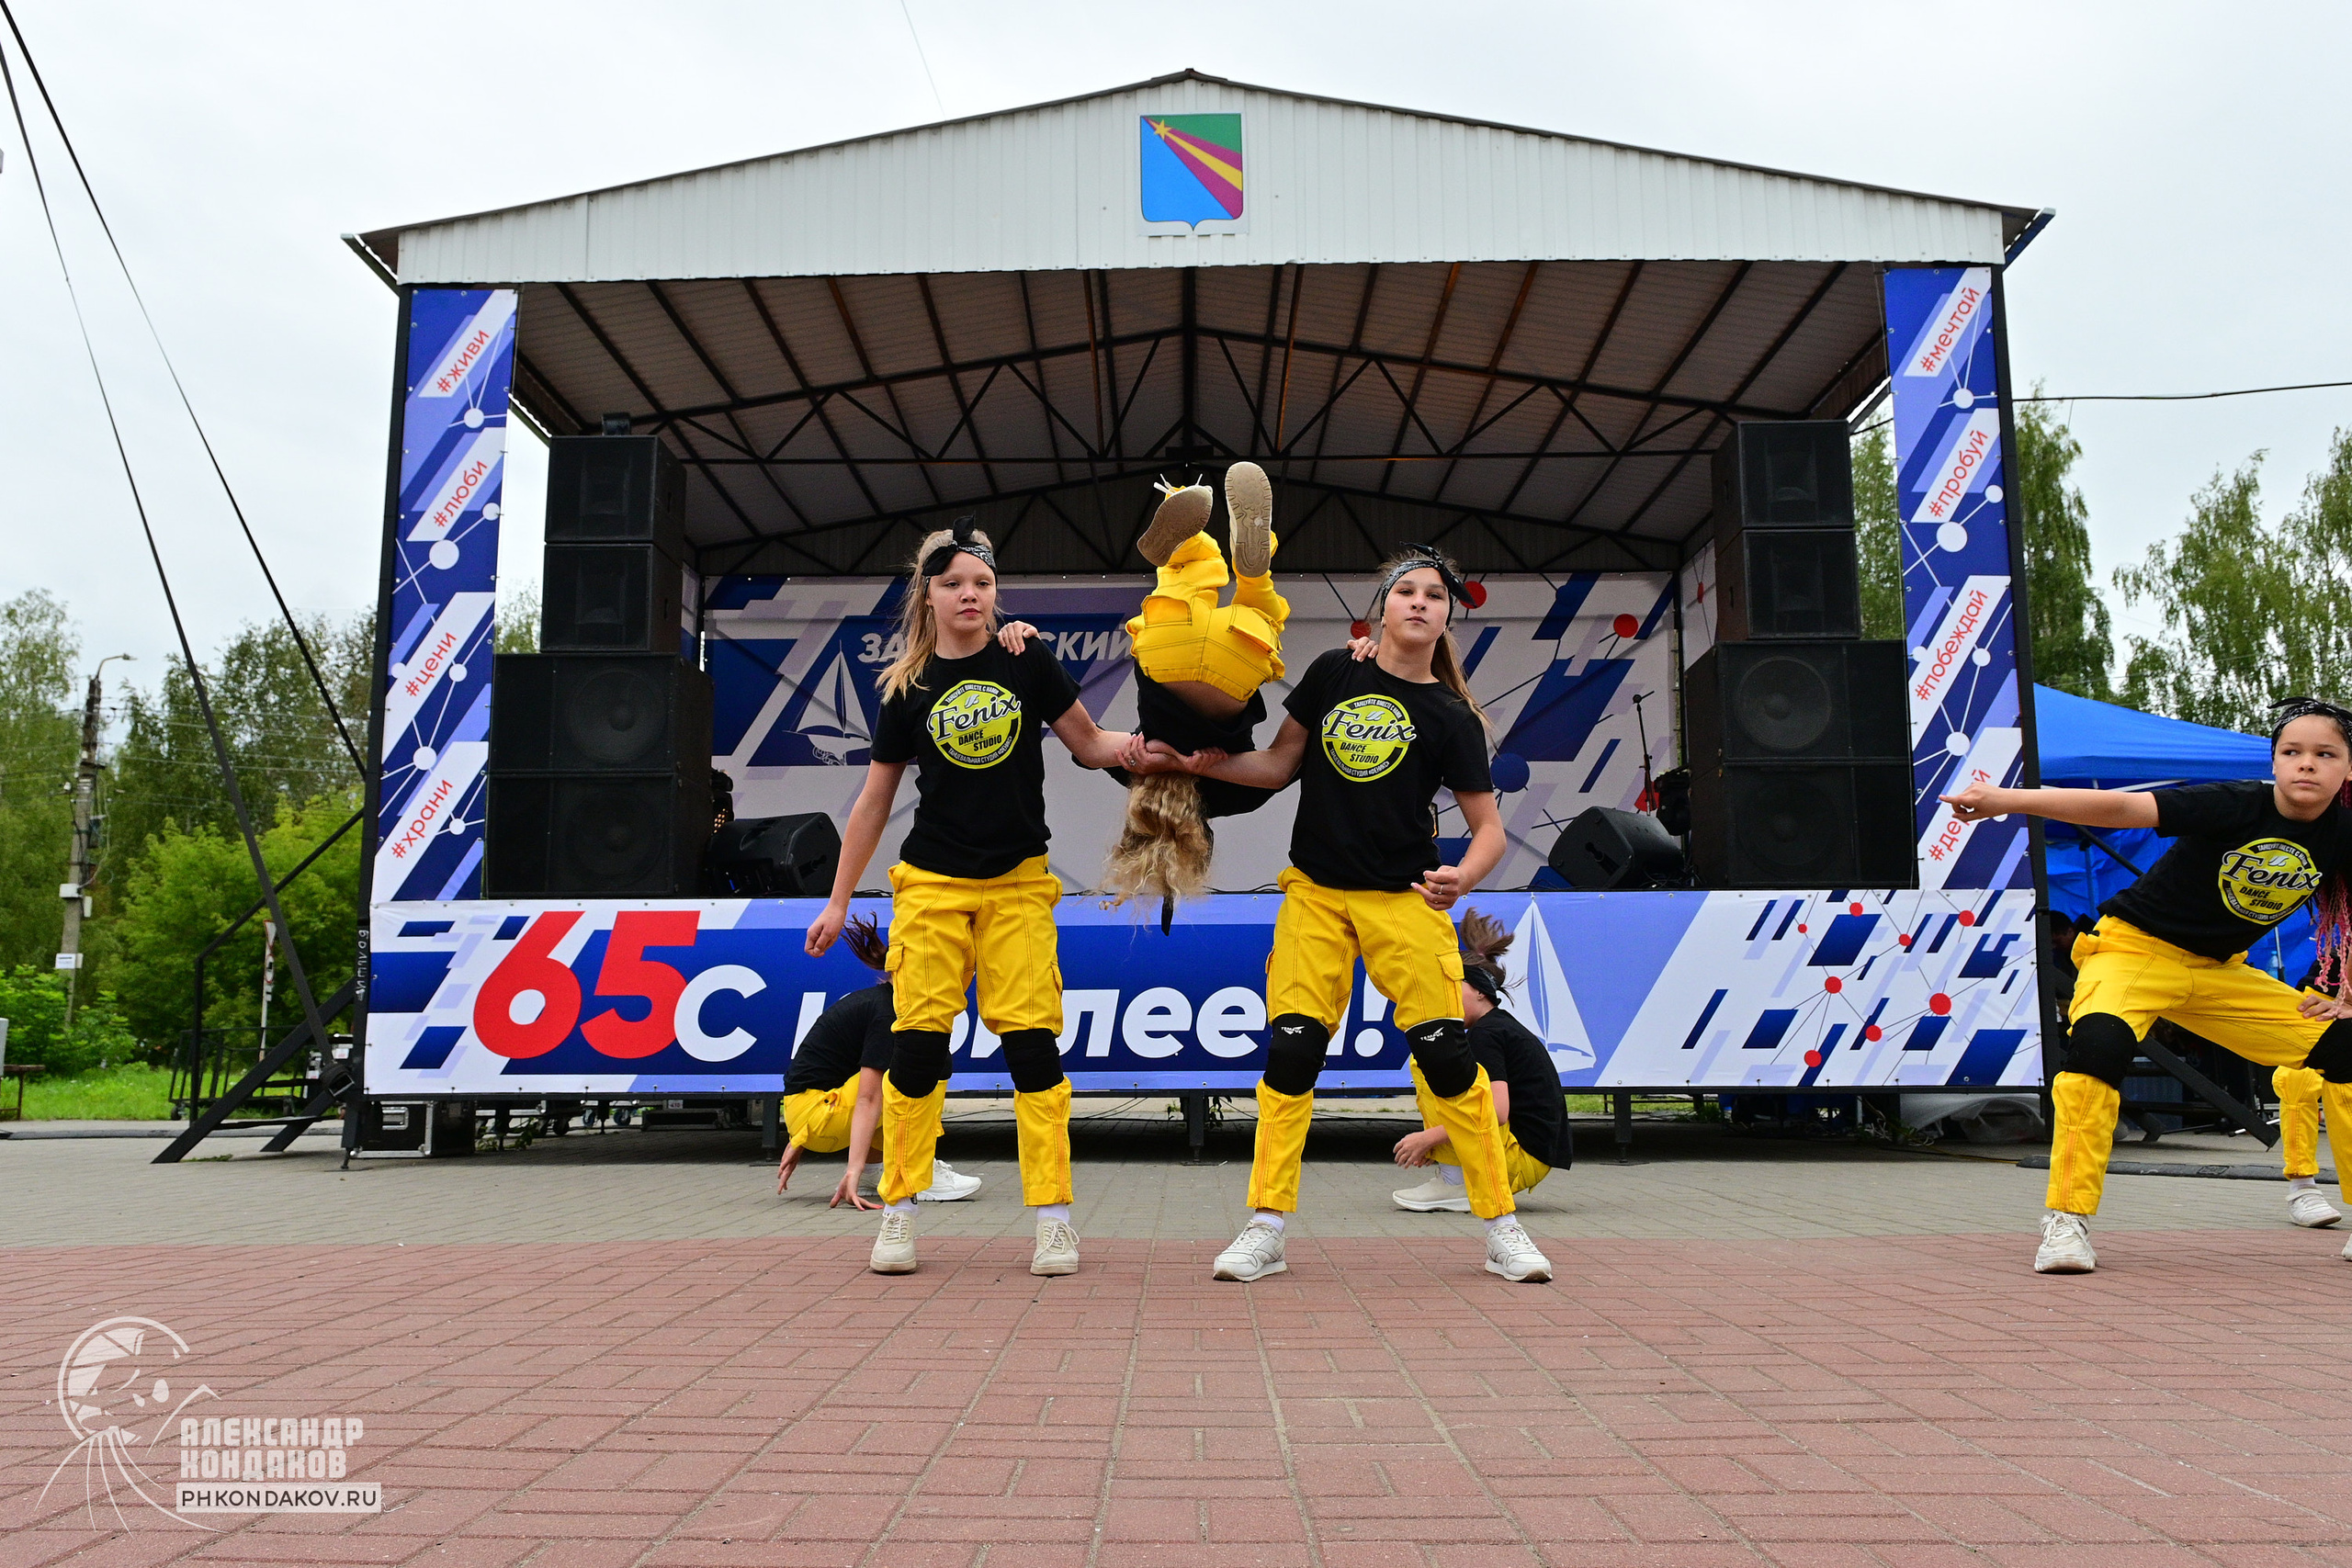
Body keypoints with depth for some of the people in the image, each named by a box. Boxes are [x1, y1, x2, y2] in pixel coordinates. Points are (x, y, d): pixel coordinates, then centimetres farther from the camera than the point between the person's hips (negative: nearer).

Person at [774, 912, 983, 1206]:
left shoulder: (873, 1000, 12)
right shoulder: (886, 1013, -16)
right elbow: (868, 1098, -26)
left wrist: (798, 1140, 19)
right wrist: (854, 1169, -32)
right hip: (817, 1116, -10)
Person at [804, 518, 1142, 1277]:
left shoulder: (1027, 661, 1)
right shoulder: (908, 686, 3)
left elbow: (1089, 742, 6)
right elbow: (874, 800, 8)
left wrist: (1146, 744, -16)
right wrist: (837, 903, 9)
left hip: (1018, 884, 0)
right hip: (931, 883, 1)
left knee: (1031, 1037, -6)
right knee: (918, 1037, -3)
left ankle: (1053, 1214, 1)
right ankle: (899, 1210, 10)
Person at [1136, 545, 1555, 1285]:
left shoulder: (1451, 717, -3)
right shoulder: (1335, 673, 2)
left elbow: (1488, 826, -4)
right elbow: (1278, 765, 8)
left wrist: (1461, 877, -24)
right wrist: (1195, 762, -4)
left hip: (1404, 899, -1)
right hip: (1315, 893, 2)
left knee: (1448, 1055, -5)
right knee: (1290, 1049, -3)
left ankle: (1501, 1227, 10)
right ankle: (1265, 1229, 7)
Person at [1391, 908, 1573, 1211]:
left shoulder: (1484, 1035, -13)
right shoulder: (1502, 1025, 17)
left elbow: (1497, 1111, -24)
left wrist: (1428, 1137, -19)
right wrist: (1434, 1141, 11)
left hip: (1523, 1157, -11)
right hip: (1535, 1156, 11)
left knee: (1427, 1064, -13)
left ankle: (1454, 1184, -12)